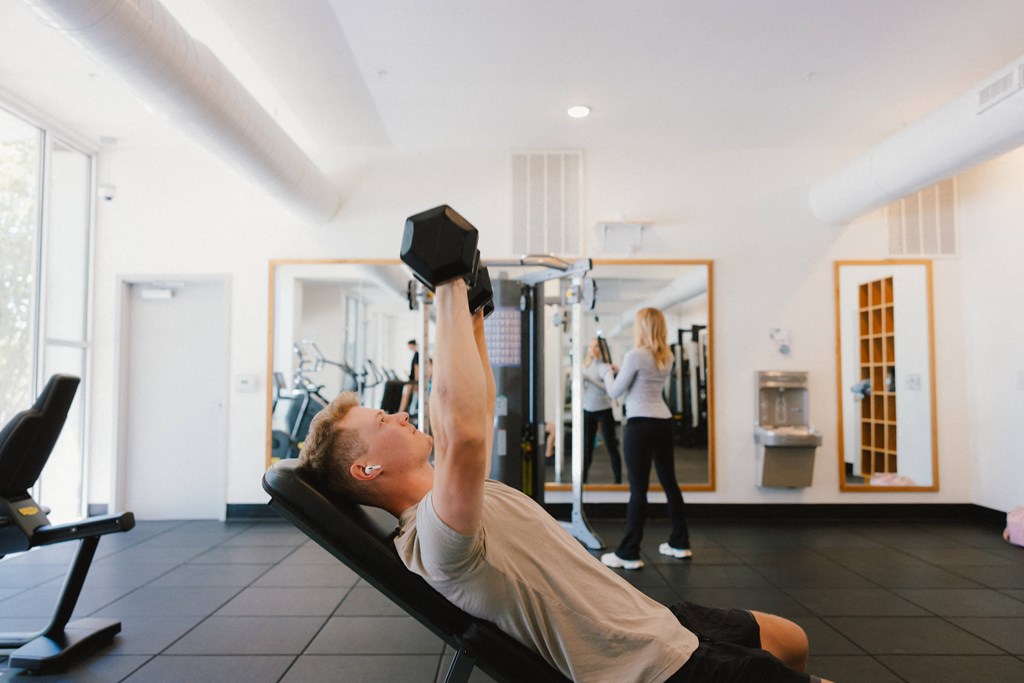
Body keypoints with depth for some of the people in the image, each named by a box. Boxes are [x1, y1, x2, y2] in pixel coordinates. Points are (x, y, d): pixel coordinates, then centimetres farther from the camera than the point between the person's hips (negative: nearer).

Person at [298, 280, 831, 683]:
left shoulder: (445, 496, 4)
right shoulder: (437, 536, -27)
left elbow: (478, 409, 16)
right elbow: (465, 433, -46)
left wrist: (472, 316, 12)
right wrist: (448, 296, -37)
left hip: (661, 624, 10)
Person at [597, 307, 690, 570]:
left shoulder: (635, 355, -12)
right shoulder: (667, 357, 10)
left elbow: (615, 392, -6)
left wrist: (607, 372, 13)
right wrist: (618, 371, 20)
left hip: (641, 424, -7)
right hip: (664, 422, 8)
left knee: (638, 489, -6)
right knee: (669, 482, 16)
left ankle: (628, 555, 0)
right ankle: (680, 544, 27)